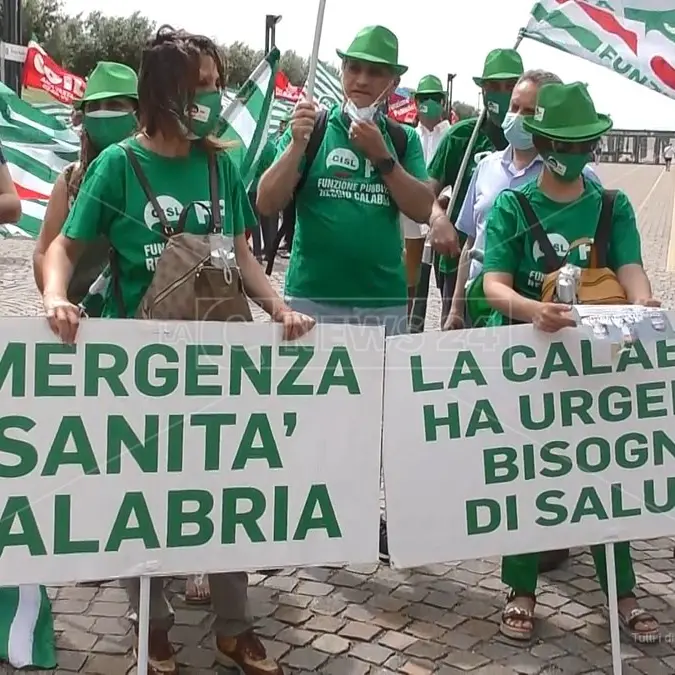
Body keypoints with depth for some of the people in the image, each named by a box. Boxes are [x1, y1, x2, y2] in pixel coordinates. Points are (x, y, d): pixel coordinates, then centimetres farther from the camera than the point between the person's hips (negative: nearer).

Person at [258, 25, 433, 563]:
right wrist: (297, 144, -17)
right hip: (313, 297, -2)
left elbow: (423, 210, -3)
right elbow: (267, 204, -5)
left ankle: (381, 518, 24)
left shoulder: (403, 139, 9)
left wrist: (382, 156, -13)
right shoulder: (311, 127, 3)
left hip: (385, 301, 2)